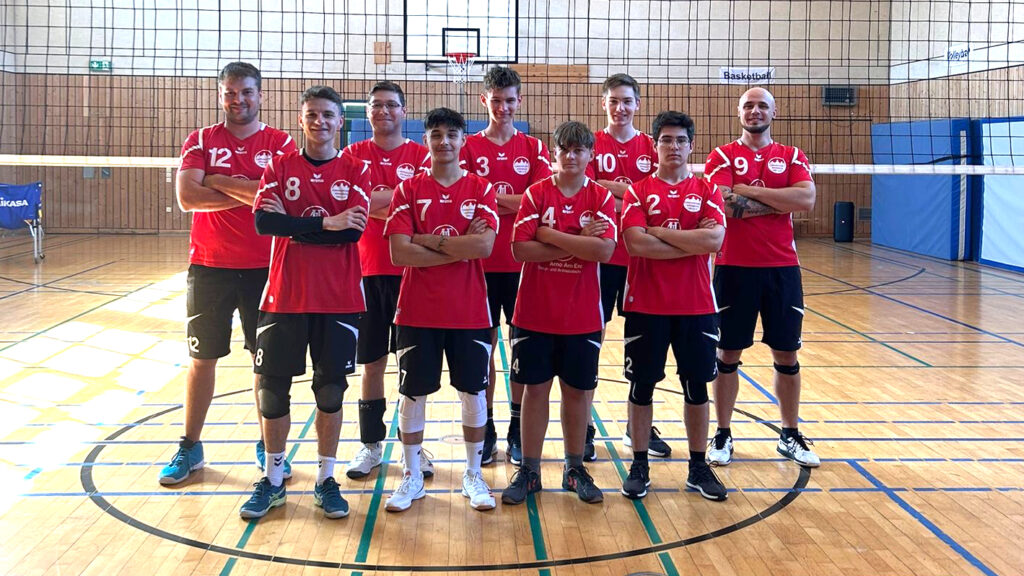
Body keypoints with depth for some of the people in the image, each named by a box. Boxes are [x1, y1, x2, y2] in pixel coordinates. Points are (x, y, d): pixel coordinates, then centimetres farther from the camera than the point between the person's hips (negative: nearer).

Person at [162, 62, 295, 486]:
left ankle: (268, 447, 22)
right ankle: (190, 447, 21)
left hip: (265, 268, 0)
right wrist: (249, 194, -14)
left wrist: (220, 181, -11)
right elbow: (187, 197, -12)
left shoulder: (281, 144, 1)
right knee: (202, 358, 8)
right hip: (209, 267, 1)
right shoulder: (201, 141, 3)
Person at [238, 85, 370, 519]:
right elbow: (264, 222, -11)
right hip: (285, 296, 1)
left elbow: (355, 230, -12)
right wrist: (325, 224, -16)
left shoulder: (355, 170, 2)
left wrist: (294, 227, -13)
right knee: (272, 387, 4)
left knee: (330, 389, 6)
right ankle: (273, 480, 20)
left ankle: (326, 480, 20)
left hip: (339, 299, -1)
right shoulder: (280, 167, 5)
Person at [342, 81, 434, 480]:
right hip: (367, 269, 1)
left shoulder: (420, 155, 4)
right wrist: (401, 200, -14)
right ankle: (370, 446, 19)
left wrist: (374, 202, -15)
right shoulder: (354, 155, 7)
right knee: (371, 361, 8)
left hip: (410, 269, -1)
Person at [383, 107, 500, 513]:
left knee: (474, 391, 7)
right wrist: (459, 248, -14)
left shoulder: (481, 189, 2)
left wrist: (429, 240, -14)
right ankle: (411, 476, 21)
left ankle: (473, 475, 22)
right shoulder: (408, 190, 1)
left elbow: (484, 245, -14)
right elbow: (399, 252, -11)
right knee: (413, 392, 6)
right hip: (417, 310, 0)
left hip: (470, 311, 0)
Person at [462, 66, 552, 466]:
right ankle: (485, 430, 17)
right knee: (483, 345, 6)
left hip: (522, 261, 1)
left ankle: (518, 430, 17)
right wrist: (517, 202, -13)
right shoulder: (469, 147, 3)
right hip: (482, 261, 0)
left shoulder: (534, 148, 6)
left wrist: (492, 197, -11)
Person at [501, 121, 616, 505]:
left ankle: (575, 469, 24)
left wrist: (550, 235, -15)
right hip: (535, 313, 0)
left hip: (582, 315, 1)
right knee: (535, 389, 6)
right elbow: (520, 249, -12)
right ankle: (529, 472, 17)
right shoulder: (535, 194, -1)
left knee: (578, 390, 10)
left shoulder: (601, 198, 0)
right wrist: (578, 243, -14)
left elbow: (604, 249, -15)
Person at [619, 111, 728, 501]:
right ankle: (639, 466, 17)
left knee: (696, 385, 8)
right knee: (642, 385, 5)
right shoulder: (638, 191, 1)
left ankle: (698, 466, 20)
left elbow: (715, 239, -12)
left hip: (696, 305, 1)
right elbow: (636, 243, -15)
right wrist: (692, 242, -13)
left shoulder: (706, 190, 5)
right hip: (646, 305, -1)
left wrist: (661, 232, -12)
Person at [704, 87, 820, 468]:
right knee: (728, 354, 5)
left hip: (782, 268, 2)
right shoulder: (722, 156, 2)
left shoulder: (792, 157, 8)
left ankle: (790, 436, 22)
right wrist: (778, 202, -9)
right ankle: (723, 435, 17)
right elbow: (723, 205, -15)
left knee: (786, 355, 9)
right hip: (734, 268, -2)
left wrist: (750, 192, -14)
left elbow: (806, 199, -11)